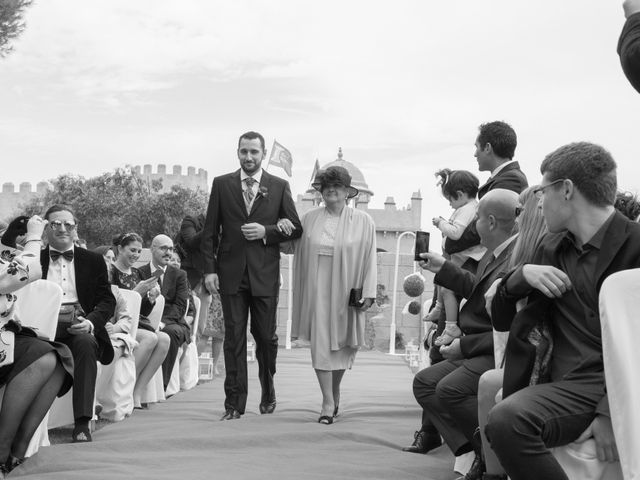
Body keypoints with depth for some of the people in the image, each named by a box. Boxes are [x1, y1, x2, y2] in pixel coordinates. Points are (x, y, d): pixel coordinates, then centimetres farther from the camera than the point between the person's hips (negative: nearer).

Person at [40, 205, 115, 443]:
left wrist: (90, 322, -13)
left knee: (85, 342, -35)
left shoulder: (93, 261, 18)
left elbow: (107, 300, 9)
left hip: (80, 327, 0)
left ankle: (82, 424, -35)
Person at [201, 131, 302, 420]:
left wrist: (267, 231, -11)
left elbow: (295, 229, 5)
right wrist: (209, 269, -3)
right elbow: (210, 231, 5)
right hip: (231, 273, 0)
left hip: (265, 274, 0)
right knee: (234, 338, 1)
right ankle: (234, 403, 5)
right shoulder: (221, 184, 6)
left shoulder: (279, 187, 5)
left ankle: (268, 393, 29)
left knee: (266, 337, 7)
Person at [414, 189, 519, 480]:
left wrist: (466, 346, -19)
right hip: (476, 352, 11)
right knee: (424, 383, 7)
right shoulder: (496, 254, 8)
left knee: (450, 389, -28)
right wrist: (443, 268, 28)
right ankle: (475, 453, -4)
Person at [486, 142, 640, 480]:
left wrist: (612, 412, -20)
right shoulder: (552, 249, 17)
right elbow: (501, 320, 20)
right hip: (565, 385, 6)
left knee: (507, 419, -28)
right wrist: (522, 275, 0)